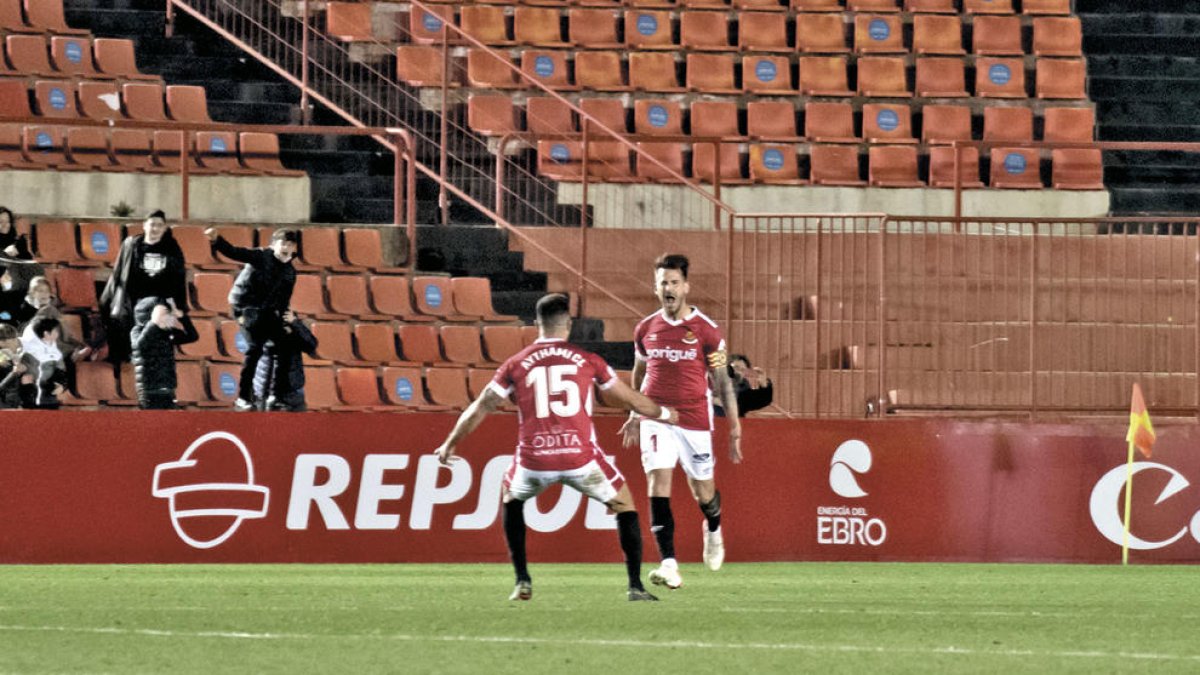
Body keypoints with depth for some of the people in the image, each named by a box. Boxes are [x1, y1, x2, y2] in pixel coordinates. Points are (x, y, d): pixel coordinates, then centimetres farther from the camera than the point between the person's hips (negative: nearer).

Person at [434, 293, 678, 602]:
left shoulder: (516, 365, 7)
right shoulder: (588, 361, 6)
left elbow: (479, 409, 13)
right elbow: (630, 399, 18)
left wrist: (450, 444, 27)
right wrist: (663, 414, 38)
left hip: (534, 459, 1)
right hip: (580, 458, -1)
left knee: (511, 499, 32)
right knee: (624, 505, 21)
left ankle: (522, 582, 23)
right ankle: (635, 586, 11)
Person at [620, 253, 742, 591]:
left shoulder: (705, 329, -4)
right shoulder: (646, 329, 5)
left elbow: (722, 380, 0)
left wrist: (734, 425, -3)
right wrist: (634, 416, 26)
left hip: (695, 420, -1)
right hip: (656, 419, 1)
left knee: (702, 489, 9)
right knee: (658, 481, -16)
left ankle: (713, 530, 46)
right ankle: (669, 564, -21)